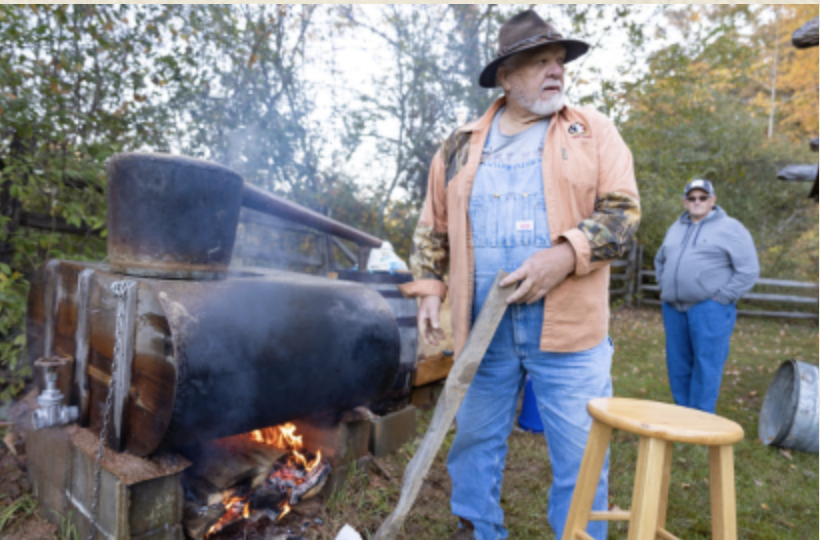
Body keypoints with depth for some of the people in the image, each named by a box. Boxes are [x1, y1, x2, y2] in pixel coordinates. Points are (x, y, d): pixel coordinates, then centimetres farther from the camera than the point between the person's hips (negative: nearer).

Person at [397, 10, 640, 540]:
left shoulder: (594, 132, 5)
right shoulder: (461, 145, 11)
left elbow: (622, 212, -3)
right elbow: (433, 227, 15)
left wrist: (566, 254, -19)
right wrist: (430, 289, 5)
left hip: (569, 327, -2)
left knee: (579, 455, 7)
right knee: (475, 440, 15)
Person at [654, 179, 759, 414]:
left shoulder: (730, 228, -1)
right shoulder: (676, 227, 17)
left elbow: (748, 270, -6)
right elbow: (660, 260, 29)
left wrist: (722, 298, -10)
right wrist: (664, 286, 15)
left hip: (709, 310, -5)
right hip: (674, 308, 6)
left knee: (706, 367, -4)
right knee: (678, 366, 10)